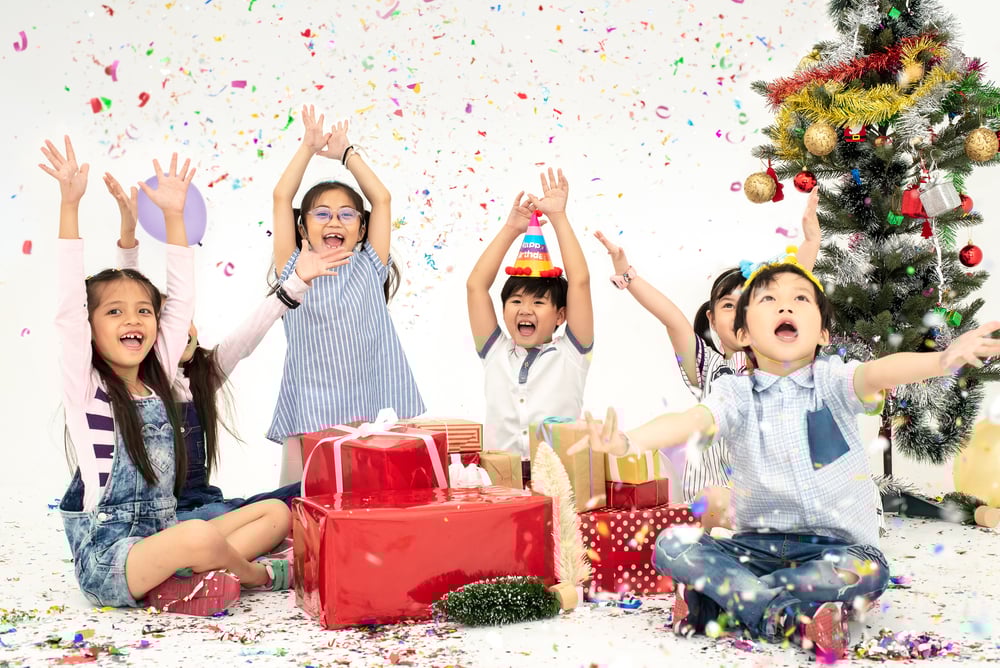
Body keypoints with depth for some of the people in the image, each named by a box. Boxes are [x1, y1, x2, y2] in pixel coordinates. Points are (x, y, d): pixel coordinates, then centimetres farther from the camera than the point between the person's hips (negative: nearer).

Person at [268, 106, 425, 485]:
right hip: (310, 418, -1)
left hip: (371, 412, 1)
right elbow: (282, 197, 7)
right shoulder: (295, 271, 10)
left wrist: (347, 154, 18)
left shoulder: (369, 269, 13)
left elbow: (381, 199, 11)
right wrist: (309, 148, 10)